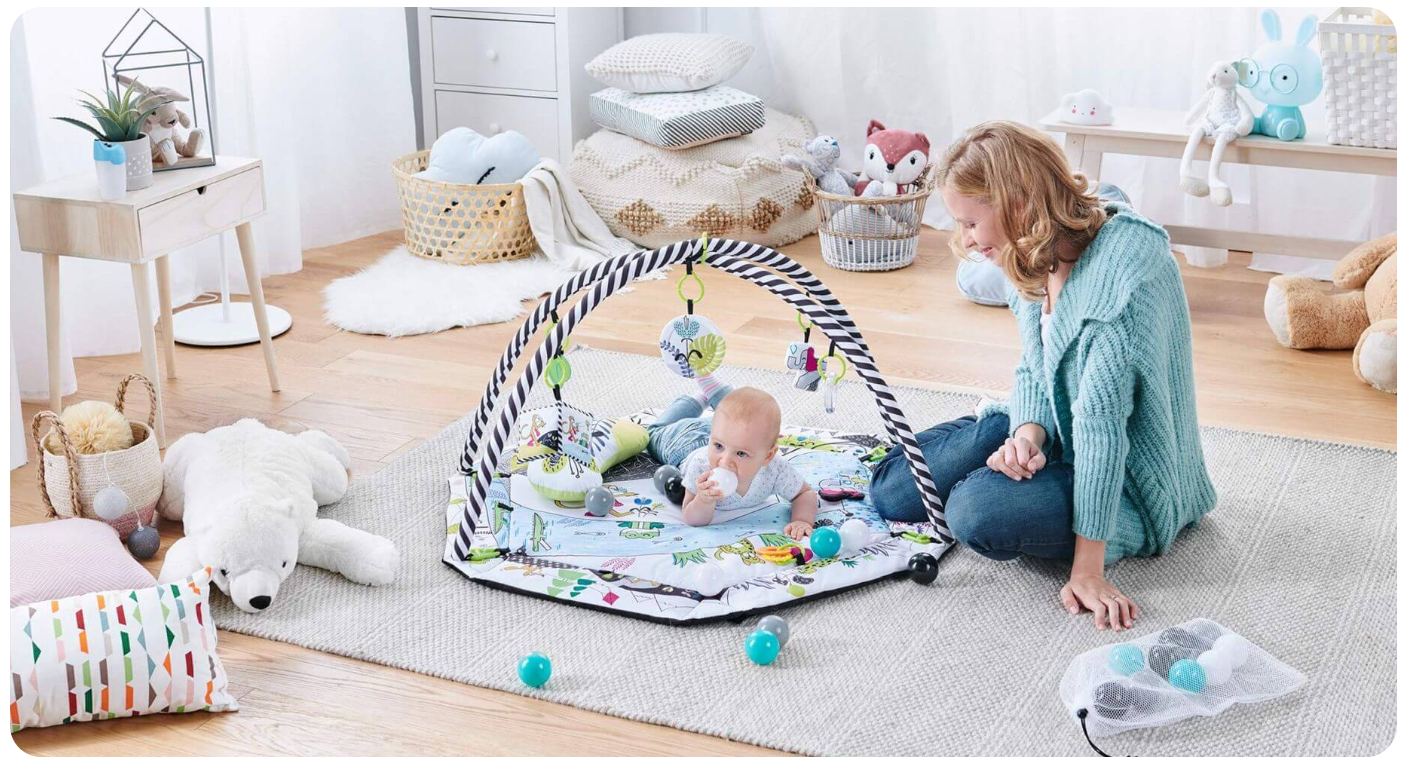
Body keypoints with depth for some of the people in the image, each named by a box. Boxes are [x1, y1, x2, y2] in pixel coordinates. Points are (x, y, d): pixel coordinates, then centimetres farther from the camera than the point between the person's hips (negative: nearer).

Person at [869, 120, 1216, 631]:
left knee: (982, 511, -32)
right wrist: (1028, 435, -17)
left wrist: (1087, 571, -30)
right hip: (1062, 438, 7)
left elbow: (1101, 419, -31)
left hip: (1129, 479, -7)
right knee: (892, 490, -4)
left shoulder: (1121, 267, -29)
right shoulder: (1039, 258, -1)